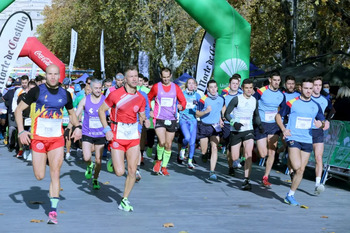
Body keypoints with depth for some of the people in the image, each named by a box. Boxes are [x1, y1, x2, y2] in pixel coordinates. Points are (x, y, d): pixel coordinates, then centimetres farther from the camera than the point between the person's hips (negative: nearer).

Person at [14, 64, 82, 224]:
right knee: (40, 176, 1)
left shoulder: (65, 94, 6)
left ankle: (53, 211, -4)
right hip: (38, 138, -1)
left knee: (55, 173, -7)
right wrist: (21, 131, -12)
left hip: (57, 139, 2)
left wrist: (77, 127, 5)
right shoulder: (37, 91, -4)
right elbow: (18, 110, -1)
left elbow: (72, 113, 24)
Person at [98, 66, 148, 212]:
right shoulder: (115, 94, -9)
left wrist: (145, 121, -6)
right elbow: (101, 110, -1)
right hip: (117, 135, -4)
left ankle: (124, 201, 16)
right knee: (120, 172, -9)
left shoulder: (140, 98, 3)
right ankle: (113, 162, 28)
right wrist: (106, 130, -9)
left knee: (132, 171, 0)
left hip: (133, 136, 4)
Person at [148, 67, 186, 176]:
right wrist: (149, 111, 4)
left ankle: (164, 167, 18)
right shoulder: (156, 87, 1)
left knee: (168, 145, 6)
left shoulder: (176, 88, 5)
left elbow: (183, 100, 8)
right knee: (162, 142, -18)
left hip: (171, 119, 3)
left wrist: (181, 106, -14)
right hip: (159, 118, -3)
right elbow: (148, 98, 15)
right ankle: (159, 160, 8)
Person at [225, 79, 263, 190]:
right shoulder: (236, 99, -7)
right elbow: (226, 113, -6)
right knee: (235, 158, -3)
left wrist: (259, 125, 4)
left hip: (248, 131, 2)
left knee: (248, 153, -19)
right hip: (236, 131, -2)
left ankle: (246, 180, -18)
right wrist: (233, 123, -23)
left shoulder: (254, 101, 7)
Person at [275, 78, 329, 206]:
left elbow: (322, 121, 17)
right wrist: (283, 129, -12)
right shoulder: (291, 103, -2)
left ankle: (290, 195, 17)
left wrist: (324, 124, -8)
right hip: (293, 139, -4)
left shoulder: (316, 106, 9)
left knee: (301, 170, 4)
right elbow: (278, 115, 5)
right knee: (297, 167, -20)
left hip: (307, 141, 4)